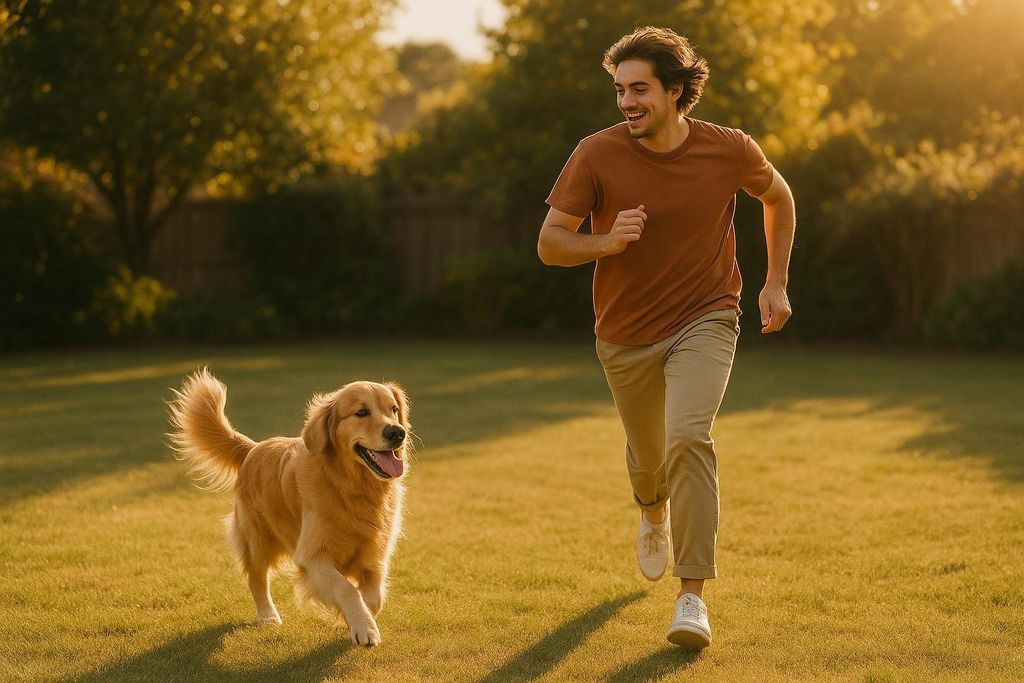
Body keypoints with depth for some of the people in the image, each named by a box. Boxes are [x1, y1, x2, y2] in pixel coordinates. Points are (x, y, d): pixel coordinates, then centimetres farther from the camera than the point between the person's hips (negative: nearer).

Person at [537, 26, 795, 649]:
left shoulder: (729, 151, -13)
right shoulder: (597, 155, -15)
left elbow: (779, 197, 9)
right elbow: (550, 243, -9)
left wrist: (776, 283, 6)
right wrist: (604, 244, -29)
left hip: (704, 321, -2)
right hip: (627, 334, 2)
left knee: (688, 438, -25)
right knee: (648, 453, 20)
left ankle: (694, 596, -22)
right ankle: (655, 514, 59)